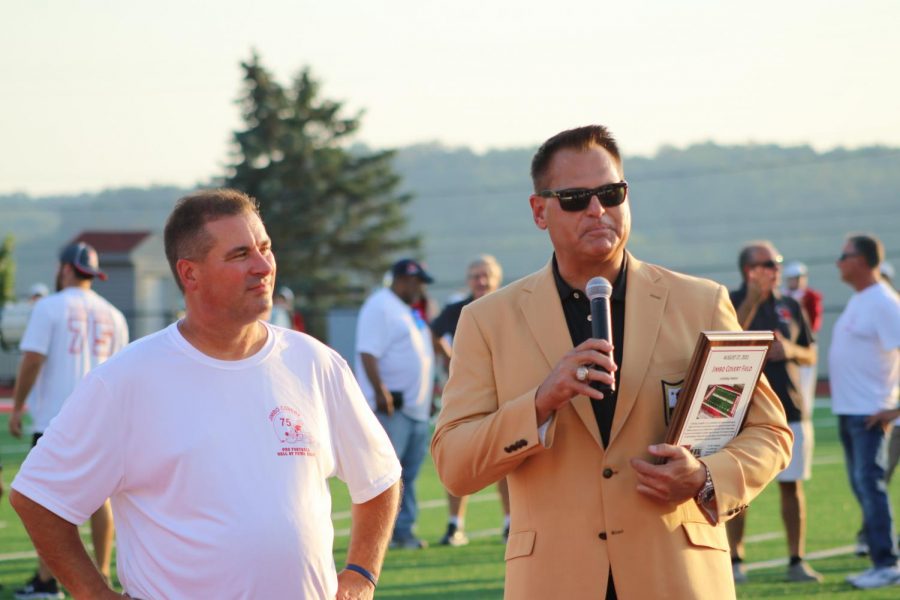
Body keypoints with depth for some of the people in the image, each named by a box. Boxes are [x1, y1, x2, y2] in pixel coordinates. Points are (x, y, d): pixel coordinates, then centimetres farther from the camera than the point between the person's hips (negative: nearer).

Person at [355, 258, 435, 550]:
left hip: (416, 406, 10)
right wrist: (380, 391, -28)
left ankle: (403, 531, 14)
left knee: (409, 473, 9)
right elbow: (367, 353, -20)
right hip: (391, 405, -10)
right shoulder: (379, 307, -10)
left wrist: (429, 395, 26)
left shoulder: (410, 312, 21)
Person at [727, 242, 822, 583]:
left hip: (791, 408, 4)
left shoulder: (790, 306, 12)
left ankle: (797, 561, 10)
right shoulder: (732, 303, -1)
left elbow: (810, 355, 16)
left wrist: (792, 351, -6)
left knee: (792, 486, 5)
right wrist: (752, 300, -22)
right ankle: (735, 561, 6)